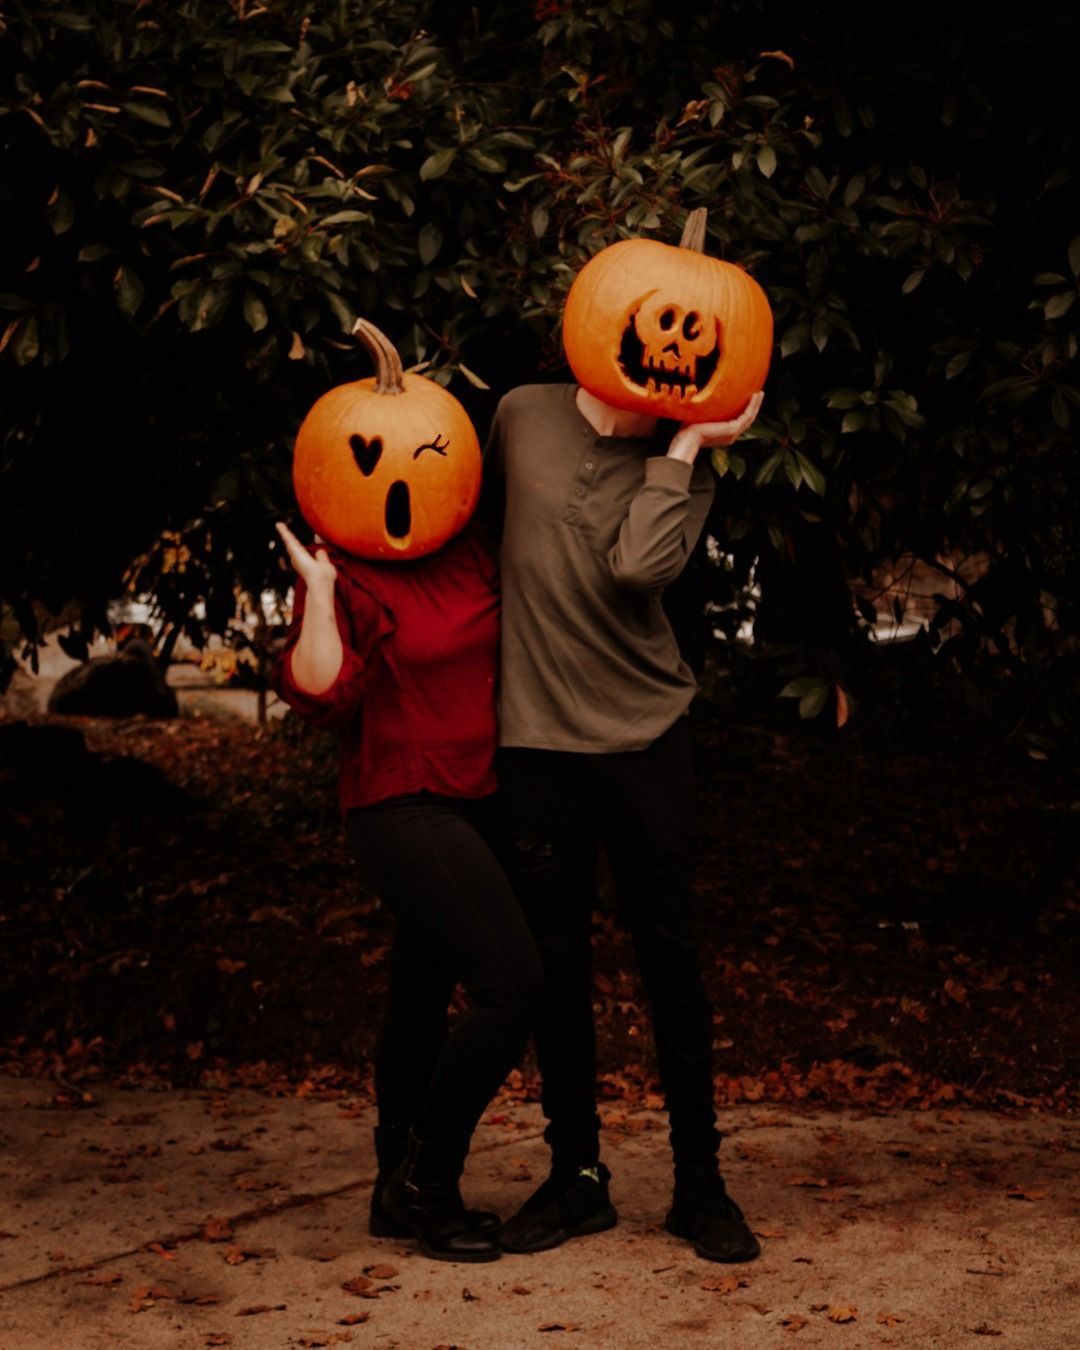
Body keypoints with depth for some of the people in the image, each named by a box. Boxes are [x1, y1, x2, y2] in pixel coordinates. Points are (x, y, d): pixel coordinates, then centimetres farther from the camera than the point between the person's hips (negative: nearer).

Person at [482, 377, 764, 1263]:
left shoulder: (685, 464, -1)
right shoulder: (523, 416, 1)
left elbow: (639, 565, -19)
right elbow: (485, 518, 18)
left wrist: (681, 450, -15)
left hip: (648, 733, -1)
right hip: (537, 735, 1)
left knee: (670, 956, 2)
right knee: (556, 959, 6)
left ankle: (700, 1181, 13)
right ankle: (576, 1174, 19)